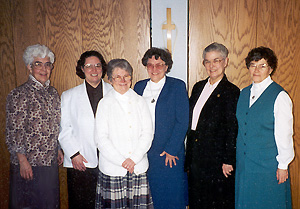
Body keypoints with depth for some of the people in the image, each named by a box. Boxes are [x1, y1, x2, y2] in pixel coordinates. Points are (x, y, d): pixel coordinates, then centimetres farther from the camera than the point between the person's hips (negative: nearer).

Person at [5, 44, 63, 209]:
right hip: (28, 164, -5)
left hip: (50, 162, 6)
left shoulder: (53, 93, 7)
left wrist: (58, 150, 13)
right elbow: (13, 132, -13)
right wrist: (23, 161, -14)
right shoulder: (18, 95, -11)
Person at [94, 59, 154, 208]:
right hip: (112, 169, -2)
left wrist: (134, 159, -9)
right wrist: (121, 161, -11)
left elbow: (147, 133, 2)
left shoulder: (139, 102, 8)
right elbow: (101, 139, -4)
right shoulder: (105, 103, 1)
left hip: (139, 167, 2)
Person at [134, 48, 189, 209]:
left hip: (170, 153, -3)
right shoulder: (139, 86, 9)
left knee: (171, 195, 7)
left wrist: (171, 150, -12)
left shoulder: (177, 86, -2)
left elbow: (182, 121, -7)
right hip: (144, 152, 3)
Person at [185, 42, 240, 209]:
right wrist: (189, 156, 10)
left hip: (216, 159, -6)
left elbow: (232, 130, -11)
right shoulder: (198, 87, 11)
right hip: (195, 158, 6)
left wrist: (228, 161, -13)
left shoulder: (231, 91, -8)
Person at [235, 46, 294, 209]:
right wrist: (238, 158, 11)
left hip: (268, 166, -5)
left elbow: (284, 134, -11)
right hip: (243, 164, 6)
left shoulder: (280, 96, -10)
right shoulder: (244, 93, 8)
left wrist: (283, 165, -10)